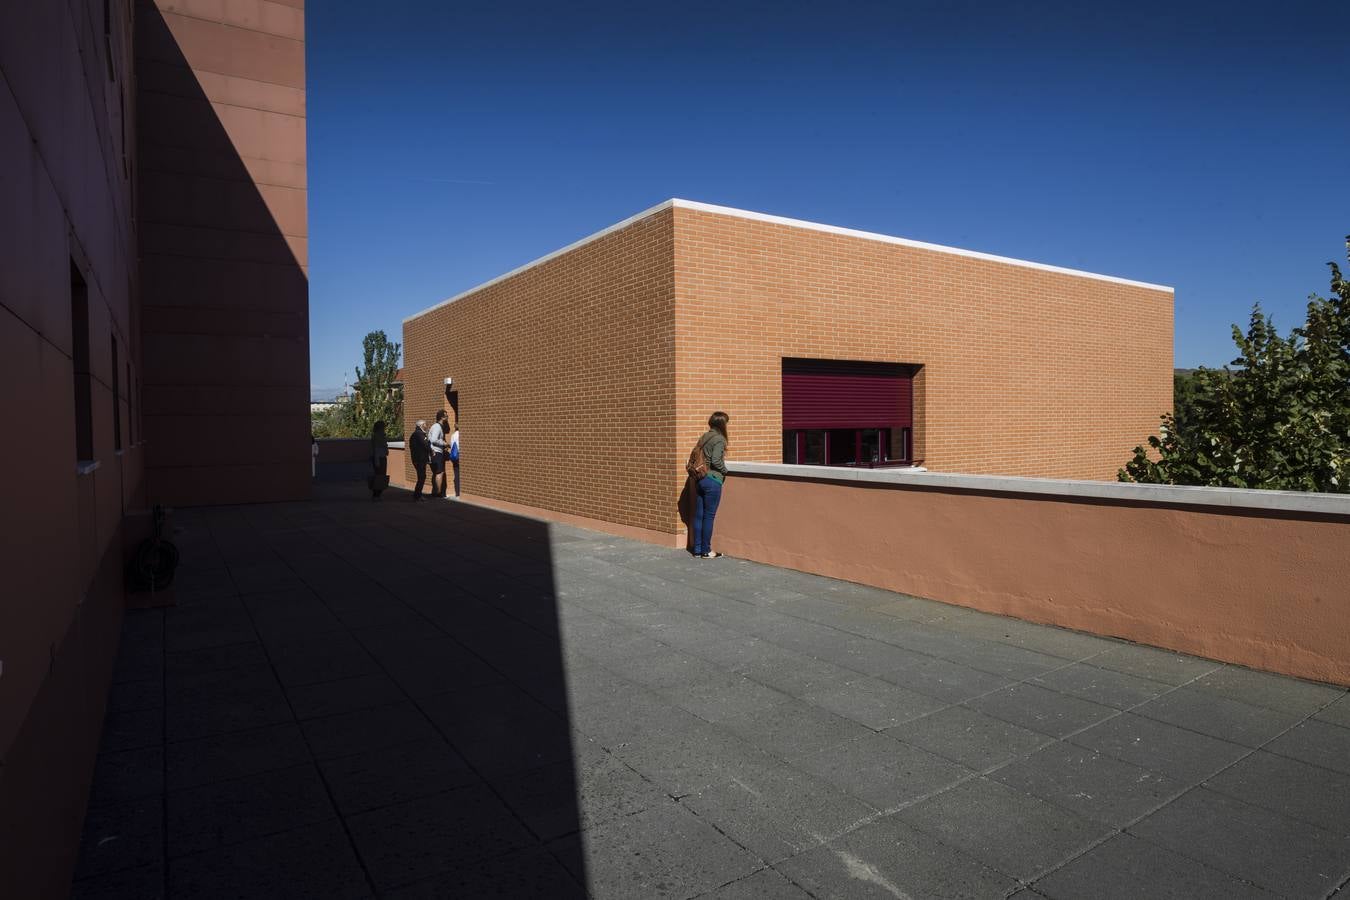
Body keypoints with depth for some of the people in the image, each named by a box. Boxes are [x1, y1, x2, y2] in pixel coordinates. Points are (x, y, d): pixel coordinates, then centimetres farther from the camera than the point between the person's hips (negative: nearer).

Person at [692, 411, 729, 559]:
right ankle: (706, 551, 7)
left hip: (699, 479, 8)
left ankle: (697, 549, 17)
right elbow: (716, 461, -17)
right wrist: (724, 470, -1)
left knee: (698, 516, 10)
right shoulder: (719, 439, -11)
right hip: (712, 480, -7)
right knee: (709, 516, 0)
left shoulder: (704, 437, 12)